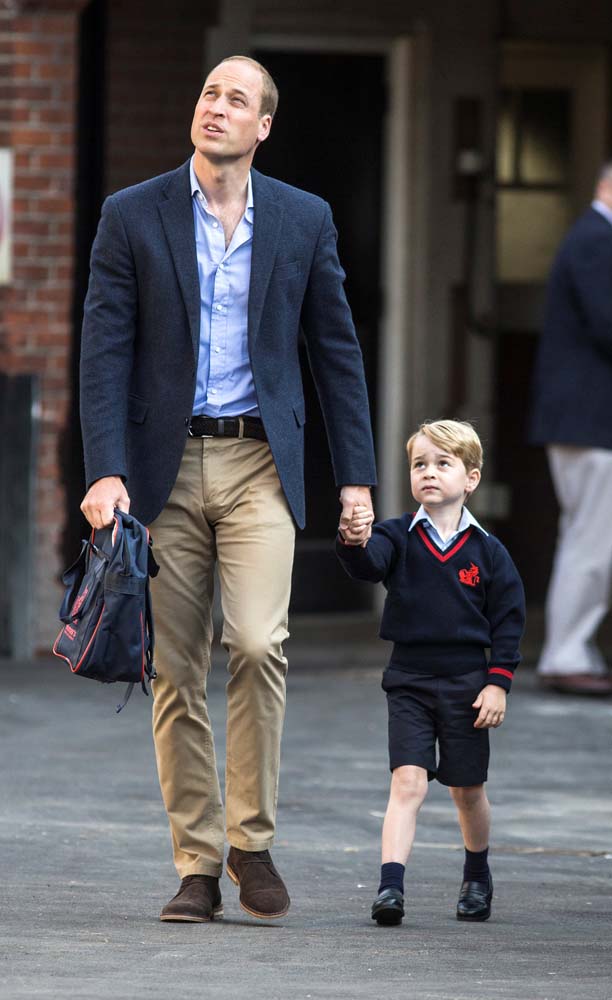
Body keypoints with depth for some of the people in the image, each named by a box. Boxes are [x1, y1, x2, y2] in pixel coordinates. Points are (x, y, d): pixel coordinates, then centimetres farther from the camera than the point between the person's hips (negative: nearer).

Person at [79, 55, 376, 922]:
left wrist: (356, 477, 5)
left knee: (258, 643, -18)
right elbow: (105, 352, -1)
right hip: (165, 466, 0)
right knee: (176, 671, 1)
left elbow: (337, 350, 10)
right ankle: (196, 867, 8)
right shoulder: (133, 217, 2)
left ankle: (252, 840, -3)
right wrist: (104, 472, -12)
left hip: (260, 462, 0)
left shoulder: (304, 220, 6)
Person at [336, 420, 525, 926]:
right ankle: (391, 885, -20)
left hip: (466, 684, 1)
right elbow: (368, 565, -23)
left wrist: (498, 683, -4)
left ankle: (478, 876, 35)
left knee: (468, 790, 12)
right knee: (408, 780, -13)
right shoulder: (398, 537, -2)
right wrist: (353, 543, -46)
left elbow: (509, 619, 2)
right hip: (409, 680, -1)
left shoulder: (486, 551, -1)